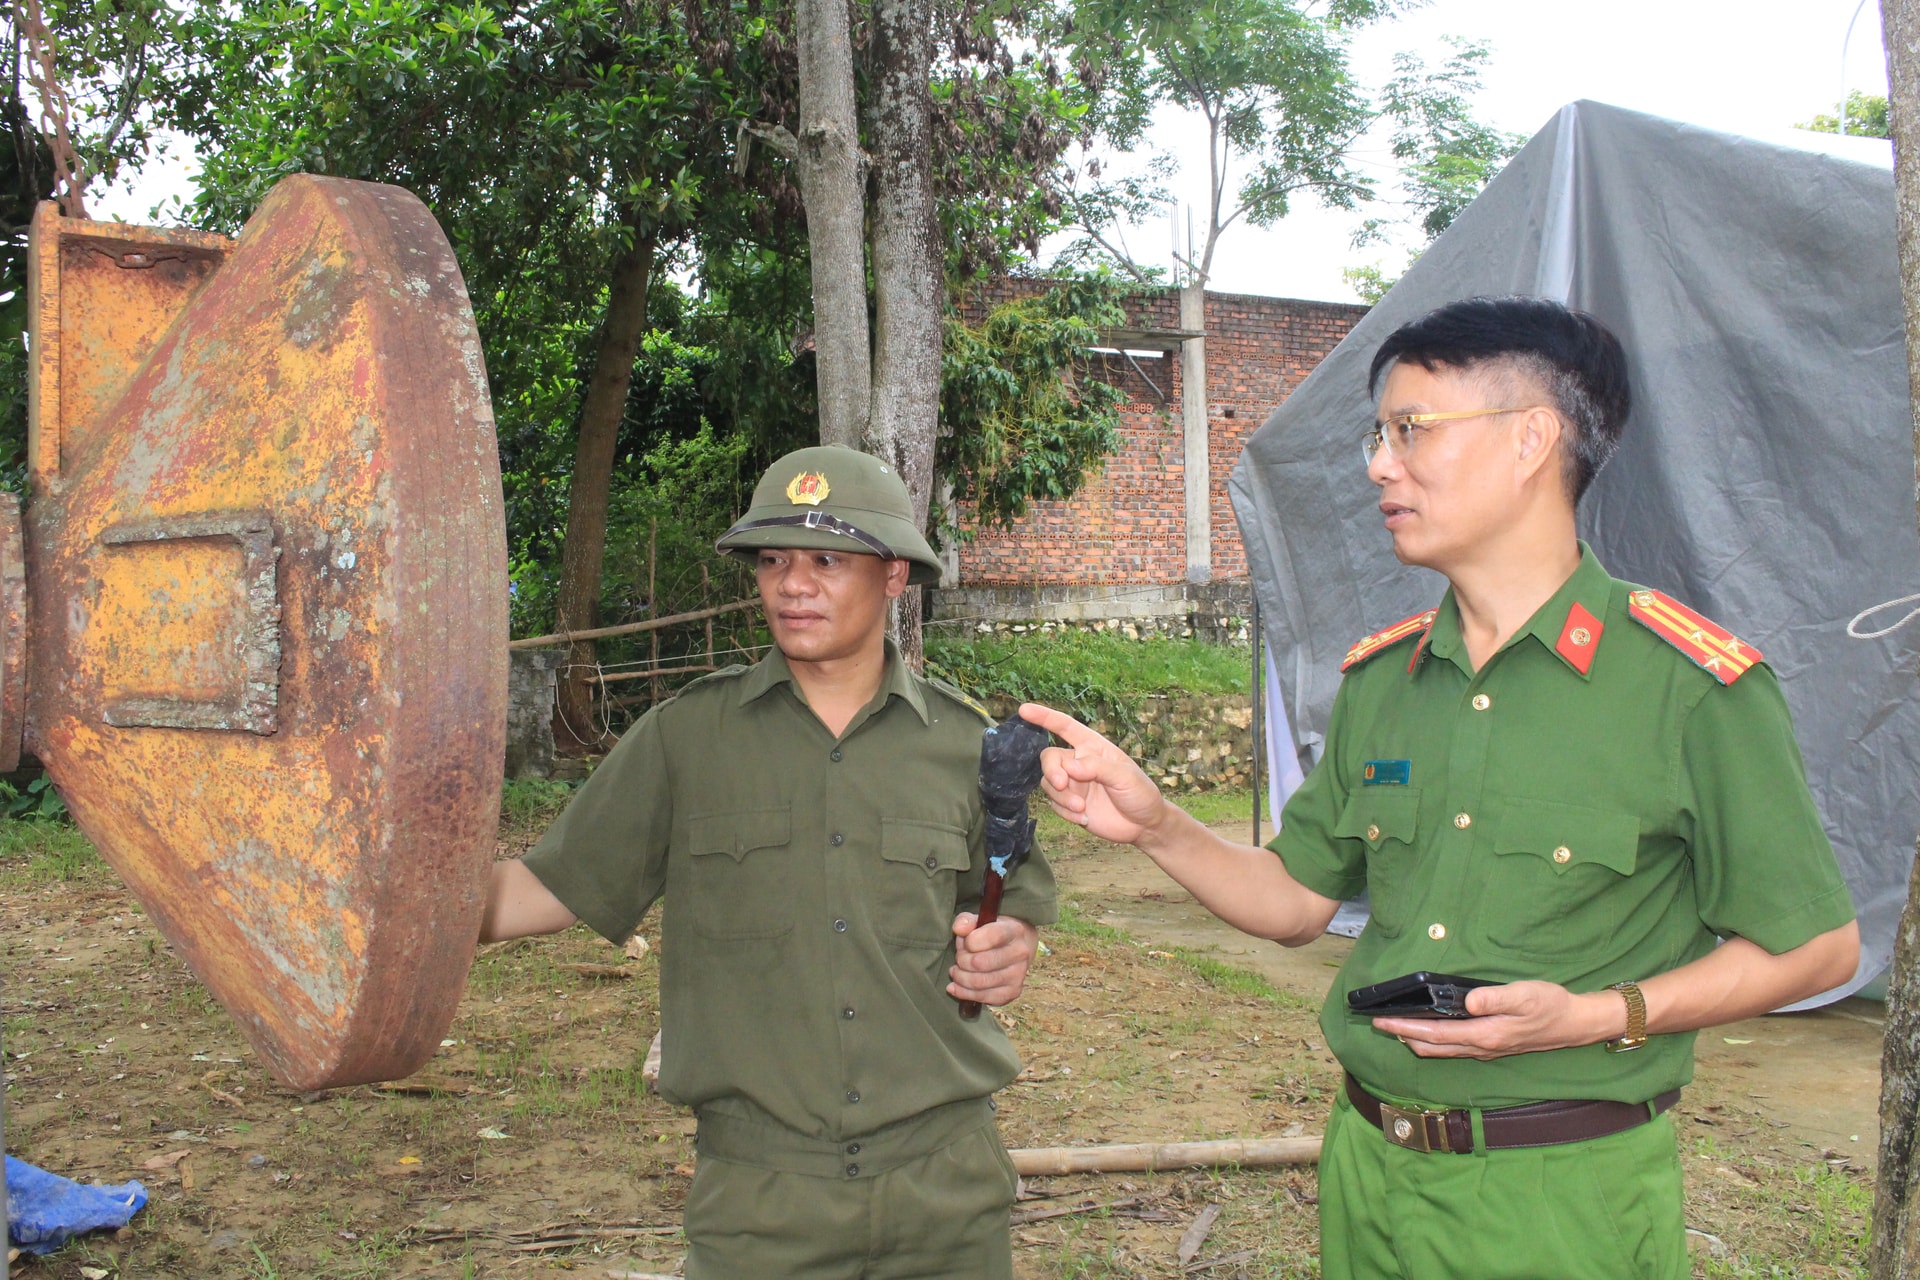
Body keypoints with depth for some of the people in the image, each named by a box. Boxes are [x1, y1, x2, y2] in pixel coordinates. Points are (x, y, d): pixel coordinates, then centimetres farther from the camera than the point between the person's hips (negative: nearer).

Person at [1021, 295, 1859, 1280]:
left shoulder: (1689, 685, -11)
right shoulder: (1377, 680, 5)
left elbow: (1819, 946, -6)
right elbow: (1298, 901, 11)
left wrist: (1603, 1015, -18)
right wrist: (1155, 826, -5)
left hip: (1566, 1196, -5)